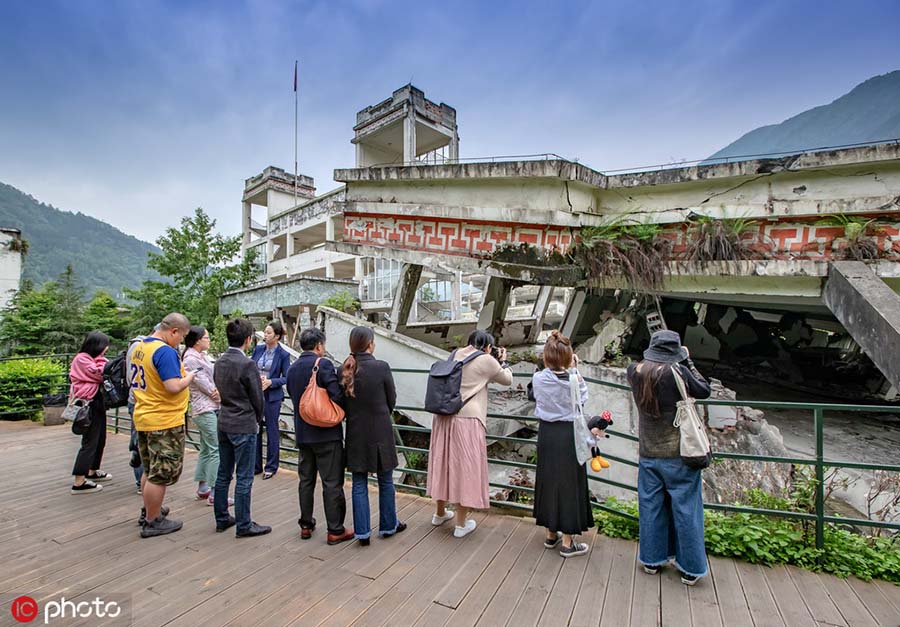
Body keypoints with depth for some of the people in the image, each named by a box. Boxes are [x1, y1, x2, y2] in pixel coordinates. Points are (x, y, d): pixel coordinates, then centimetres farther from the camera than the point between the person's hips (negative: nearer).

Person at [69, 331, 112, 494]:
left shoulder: (91, 359, 17)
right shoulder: (82, 358, -13)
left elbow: (101, 376, 9)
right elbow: (99, 374, -21)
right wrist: (102, 359, -8)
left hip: (97, 403, 10)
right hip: (90, 404, -10)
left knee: (100, 439, 17)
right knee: (90, 442, -7)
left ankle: (92, 472, 31)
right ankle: (79, 483, -3)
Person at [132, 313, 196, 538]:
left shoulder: (139, 347, 8)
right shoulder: (166, 351, -22)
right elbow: (174, 387, -28)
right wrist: (189, 376, -9)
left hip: (144, 418, 10)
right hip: (165, 421, -10)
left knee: (150, 469, 23)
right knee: (162, 473, 4)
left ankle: (149, 511, 37)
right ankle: (152, 522, 15)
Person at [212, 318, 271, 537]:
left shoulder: (220, 361, 4)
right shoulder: (248, 364, -20)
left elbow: (220, 389, 11)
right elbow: (257, 398, -13)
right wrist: (257, 420, 5)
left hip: (224, 423, 8)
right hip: (244, 426, -8)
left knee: (223, 474, 17)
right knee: (244, 478, 3)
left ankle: (222, 519, 30)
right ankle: (243, 525, 13)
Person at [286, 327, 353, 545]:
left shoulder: (292, 369, 7)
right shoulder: (324, 364, -15)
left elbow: (293, 396, 14)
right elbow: (337, 396, -22)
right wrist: (343, 412, -2)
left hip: (302, 433, 7)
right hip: (327, 432, -7)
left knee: (306, 480, 17)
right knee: (332, 483, 2)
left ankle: (306, 525, 28)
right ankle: (335, 530, 10)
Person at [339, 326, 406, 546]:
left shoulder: (344, 370, -6)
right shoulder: (382, 367, -16)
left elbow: (343, 402, 4)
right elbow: (391, 400, -5)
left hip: (356, 432, 3)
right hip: (380, 431, -3)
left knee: (359, 484, 14)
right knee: (385, 481, 15)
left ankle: (362, 532, 20)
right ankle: (388, 525, 30)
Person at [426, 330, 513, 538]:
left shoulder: (455, 355, 10)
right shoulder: (486, 361, -6)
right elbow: (507, 380, 8)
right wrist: (502, 361, 23)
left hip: (443, 417, 6)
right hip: (467, 420, -6)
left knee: (443, 462, 18)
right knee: (465, 467, 6)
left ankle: (440, 513, 37)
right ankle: (461, 524, 19)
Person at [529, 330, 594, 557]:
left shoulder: (538, 378, -10)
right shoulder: (573, 379, -17)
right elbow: (583, 397, 4)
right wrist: (574, 370, 2)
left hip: (546, 434, 3)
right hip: (569, 436, -3)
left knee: (548, 481, 17)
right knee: (569, 484, 10)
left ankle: (551, 534, 33)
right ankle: (567, 542, 20)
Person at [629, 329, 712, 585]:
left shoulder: (634, 371, -7)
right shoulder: (678, 372, -18)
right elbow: (704, 391, -2)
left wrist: (656, 359, 9)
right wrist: (688, 361, 3)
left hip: (648, 454, 3)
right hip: (678, 453, -3)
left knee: (651, 506, 15)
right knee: (685, 509, 12)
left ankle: (652, 560, 30)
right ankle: (689, 568, 25)